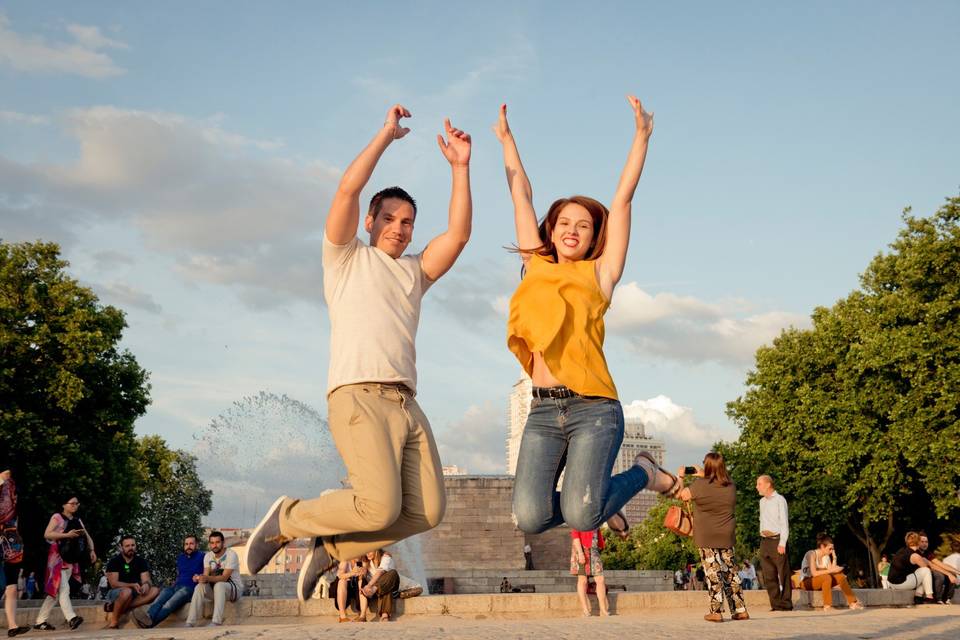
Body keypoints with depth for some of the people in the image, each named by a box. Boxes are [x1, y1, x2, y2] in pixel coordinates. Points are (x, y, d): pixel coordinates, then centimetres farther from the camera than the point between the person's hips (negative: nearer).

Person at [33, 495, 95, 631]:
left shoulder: (77, 520, 18)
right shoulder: (57, 517, 0)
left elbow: (88, 537, 15)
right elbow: (47, 534, -11)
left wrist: (91, 550, -4)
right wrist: (67, 535, -20)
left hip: (71, 559, 7)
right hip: (58, 557, -7)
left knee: (56, 591, 7)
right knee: (63, 588, -17)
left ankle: (41, 621, 13)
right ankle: (71, 618, -30)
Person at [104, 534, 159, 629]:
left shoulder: (141, 561, 5)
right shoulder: (114, 561, -7)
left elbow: (147, 580, -3)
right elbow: (113, 583, -16)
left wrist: (146, 584, -29)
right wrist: (132, 585, -30)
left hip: (135, 593, 5)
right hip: (115, 594, -5)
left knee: (155, 591, -23)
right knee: (127, 592, -39)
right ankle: (113, 622, -24)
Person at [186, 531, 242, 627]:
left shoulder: (231, 554, -16)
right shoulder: (208, 556, 3)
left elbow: (224, 577, -26)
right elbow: (206, 575, -8)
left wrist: (207, 578, -42)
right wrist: (199, 578, -32)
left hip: (234, 588, -5)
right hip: (215, 589, 5)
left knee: (219, 585, -37)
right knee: (200, 587, -23)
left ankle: (216, 622, -43)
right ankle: (190, 623, -27)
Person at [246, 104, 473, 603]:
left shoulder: (415, 272, 27)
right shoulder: (345, 258, 13)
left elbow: (459, 232, 13)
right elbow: (348, 188, -1)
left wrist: (460, 168, 7)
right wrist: (387, 134, 5)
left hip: (406, 402, 7)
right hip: (358, 395, -6)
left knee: (427, 511, -5)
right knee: (381, 507, -20)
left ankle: (331, 546, 11)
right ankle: (287, 520, 4)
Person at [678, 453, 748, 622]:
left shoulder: (700, 486, -15)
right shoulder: (731, 487, 1)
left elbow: (681, 495, -1)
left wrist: (680, 476, 13)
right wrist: (703, 476, 26)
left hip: (707, 538, -4)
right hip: (726, 537, 4)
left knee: (713, 572, -1)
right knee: (730, 571, 11)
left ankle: (716, 612, -2)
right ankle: (740, 609, 12)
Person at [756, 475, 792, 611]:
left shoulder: (779, 500, -4)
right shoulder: (762, 501, 18)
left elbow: (785, 523, -8)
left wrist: (782, 543, -15)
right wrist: (762, 540, 10)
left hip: (777, 540, -7)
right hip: (764, 540, 7)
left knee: (783, 573, -4)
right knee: (768, 575, 4)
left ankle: (786, 603, -1)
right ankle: (776, 604, 8)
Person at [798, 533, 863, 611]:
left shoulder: (827, 556, 6)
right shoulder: (812, 554, -18)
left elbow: (831, 571, -5)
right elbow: (814, 573, -29)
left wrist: (834, 558, -8)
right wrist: (831, 570, -28)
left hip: (821, 581, 8)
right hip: (806, 582, -8)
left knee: (840, 576, -10)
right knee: (827, 577, -34)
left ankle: (852, 602, -5)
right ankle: (827, 606, -34)